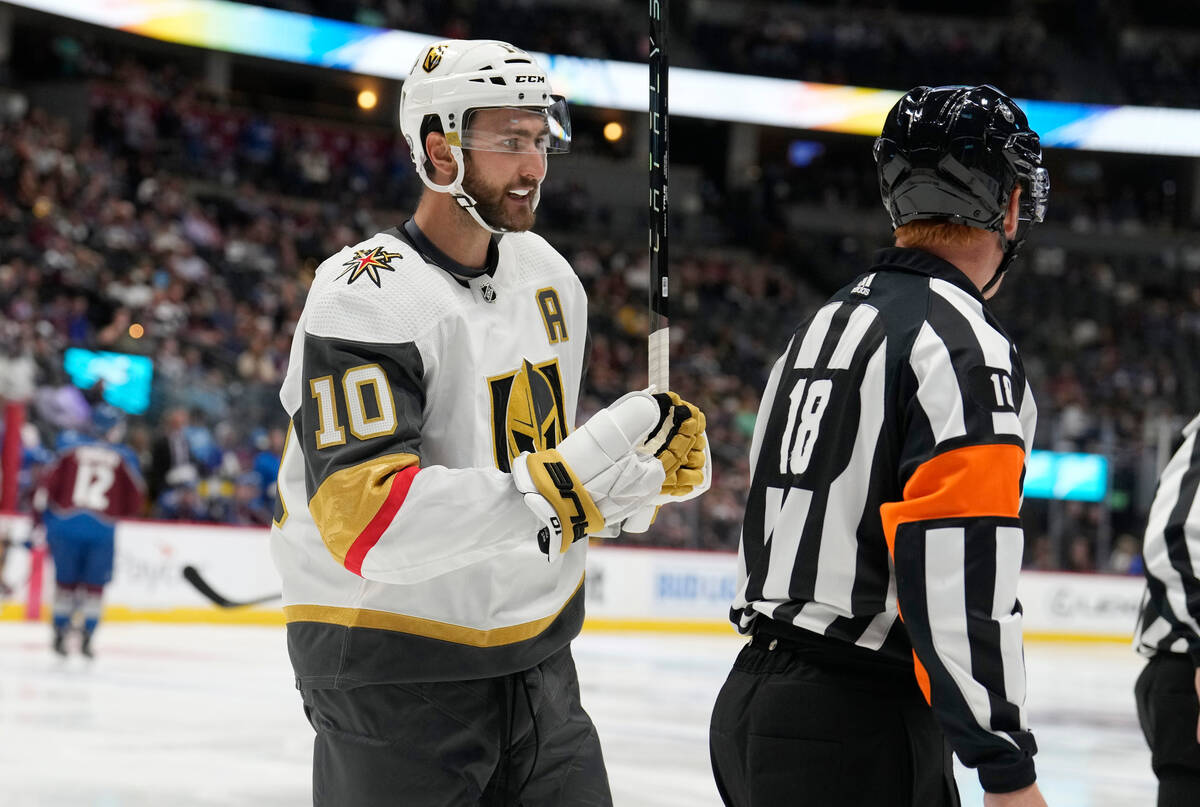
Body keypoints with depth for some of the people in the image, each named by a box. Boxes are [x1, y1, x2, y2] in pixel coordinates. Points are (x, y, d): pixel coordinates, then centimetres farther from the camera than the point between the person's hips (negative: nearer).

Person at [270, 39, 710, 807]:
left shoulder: (549, 276, 8)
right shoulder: (366, 300, -19)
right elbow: (368, 520, -31)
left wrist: (655, 462, 2)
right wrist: (556, 491, -36)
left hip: (537, 658, 7)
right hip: (393, 677, -7)